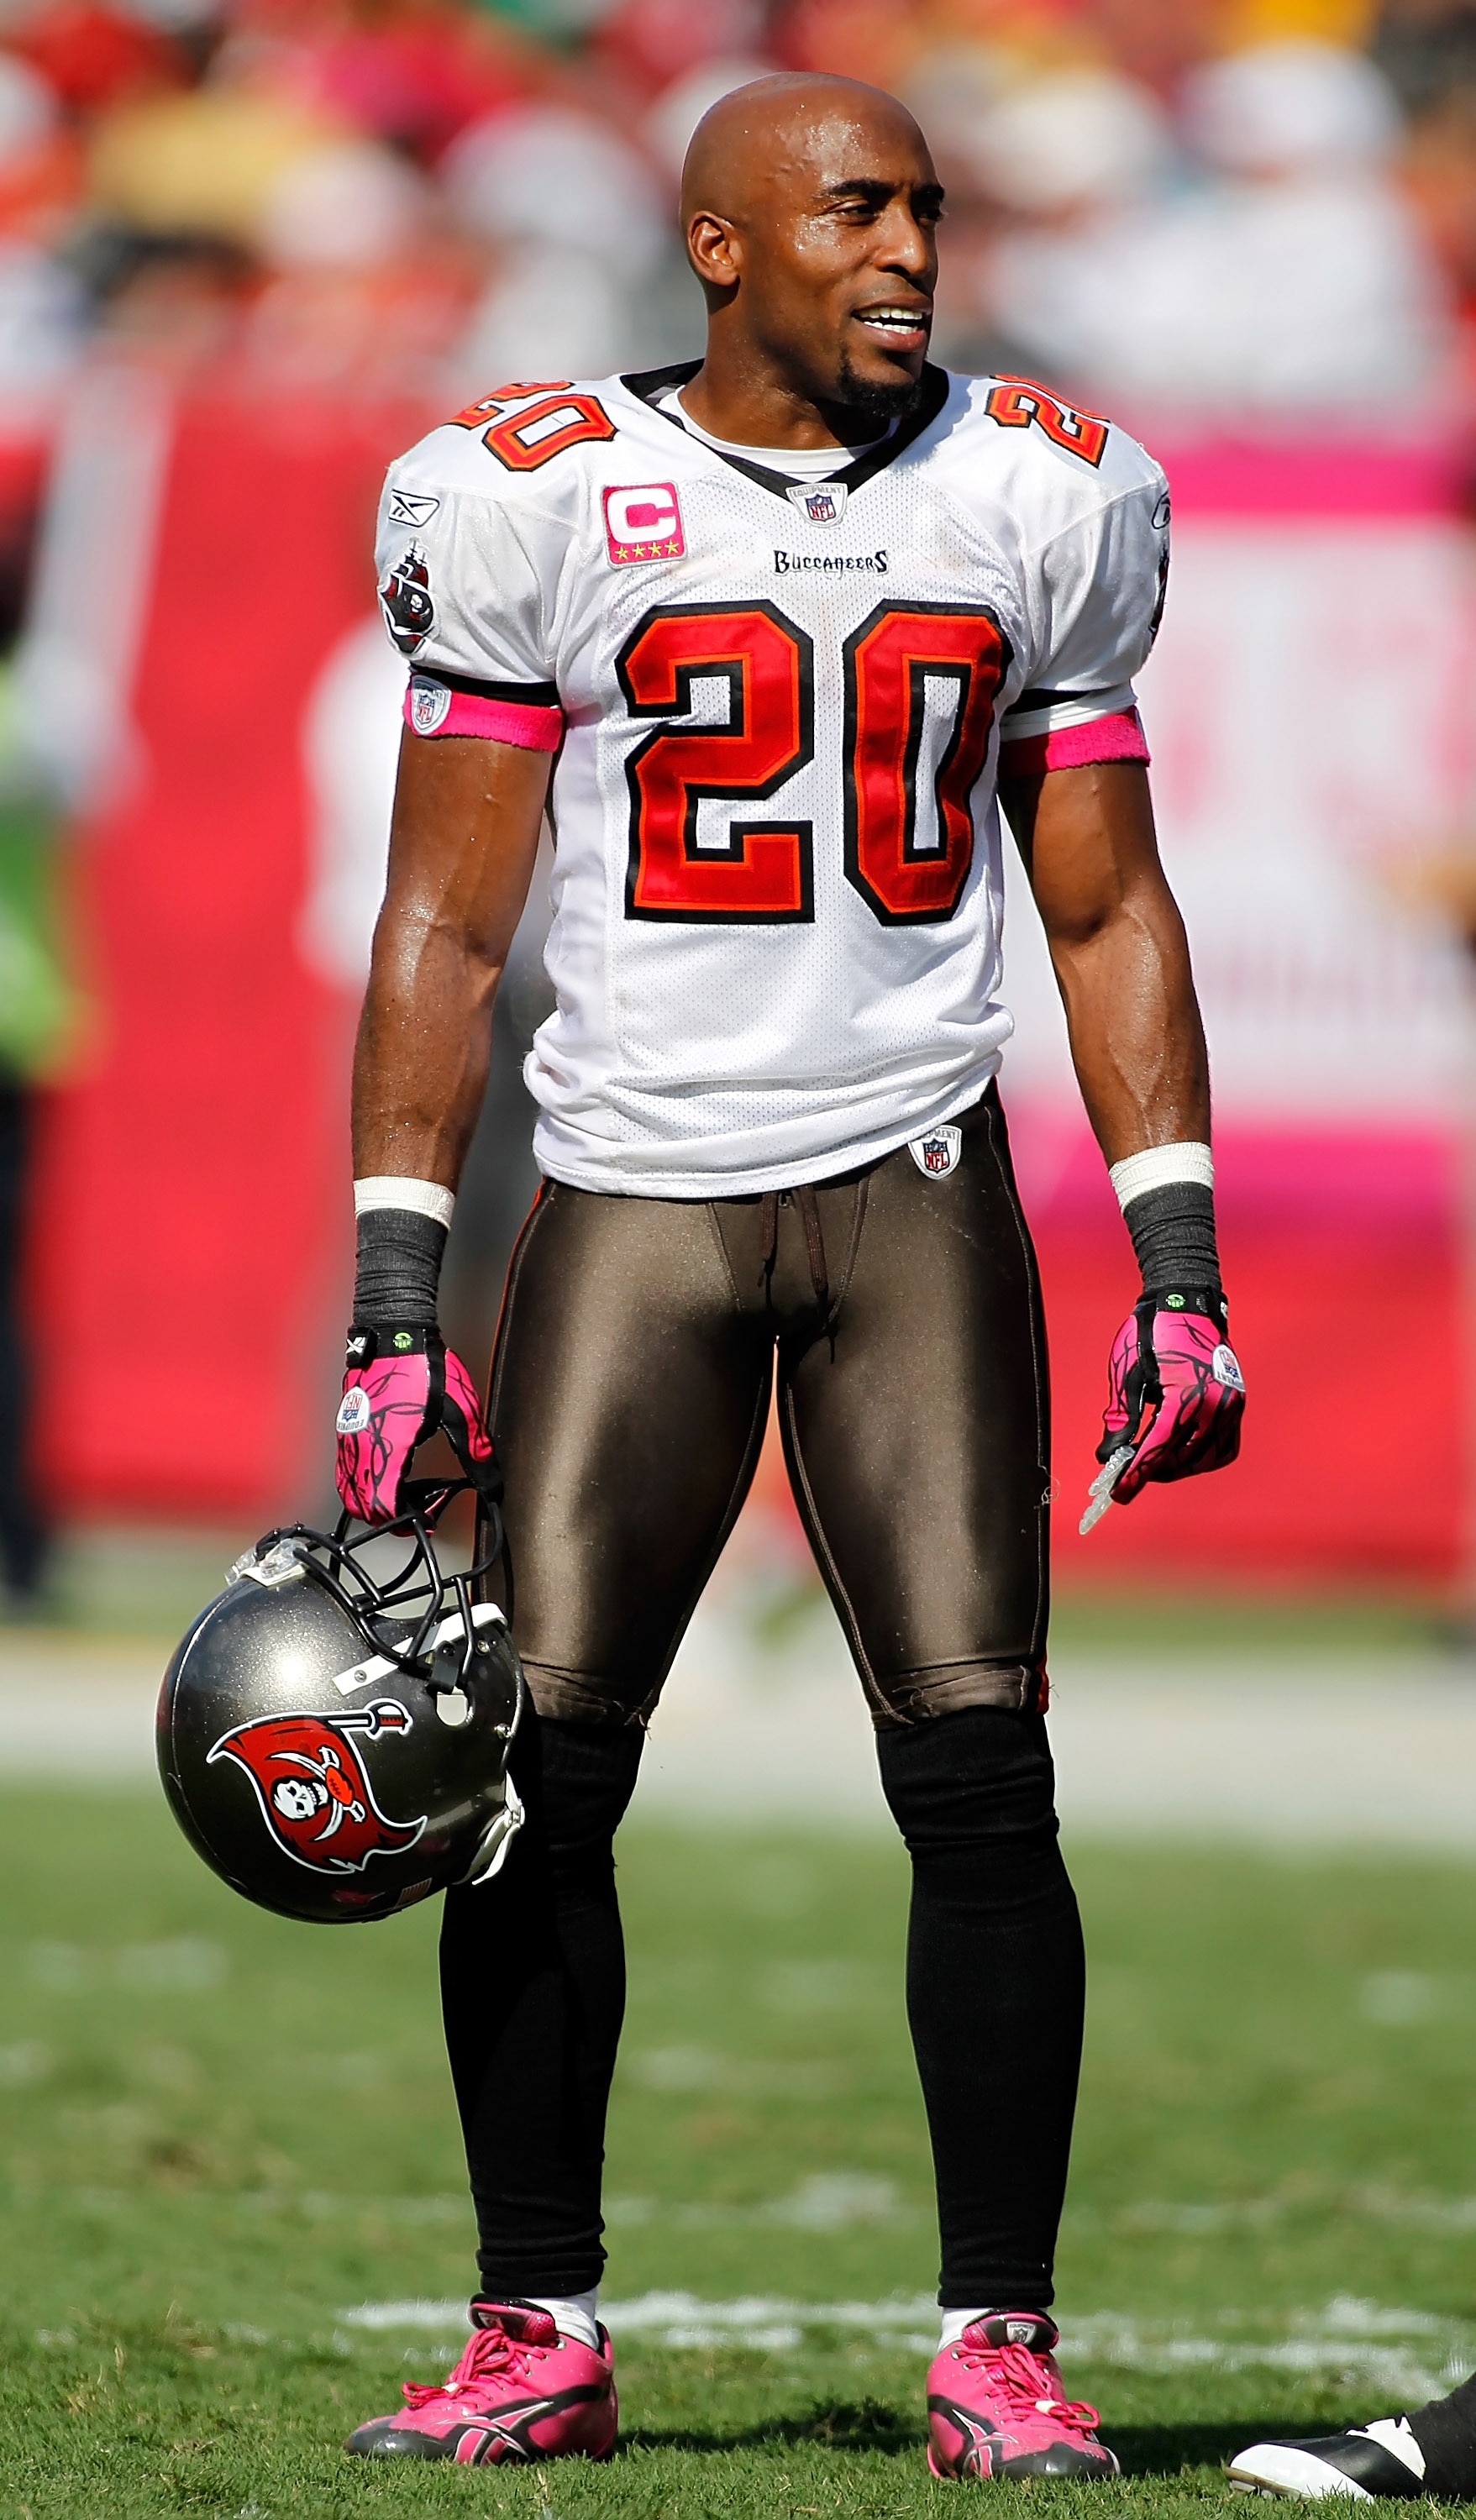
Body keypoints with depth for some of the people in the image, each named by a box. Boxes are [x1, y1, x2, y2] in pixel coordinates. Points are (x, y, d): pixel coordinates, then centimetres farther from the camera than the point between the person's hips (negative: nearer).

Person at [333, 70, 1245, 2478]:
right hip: (632, 1195, -1)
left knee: (980, 1781, -7)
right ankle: (540, 2330, 8)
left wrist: (1178, 1263, 3)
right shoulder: (540, 500, -2)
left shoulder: (1037, 502, 6)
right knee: (535, 1778, -5)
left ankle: (998, 2346, 1)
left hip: (916, 1190, 1)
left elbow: (1109, 912, 12)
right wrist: (397, 1305, -4)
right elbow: (445, 929, 2)